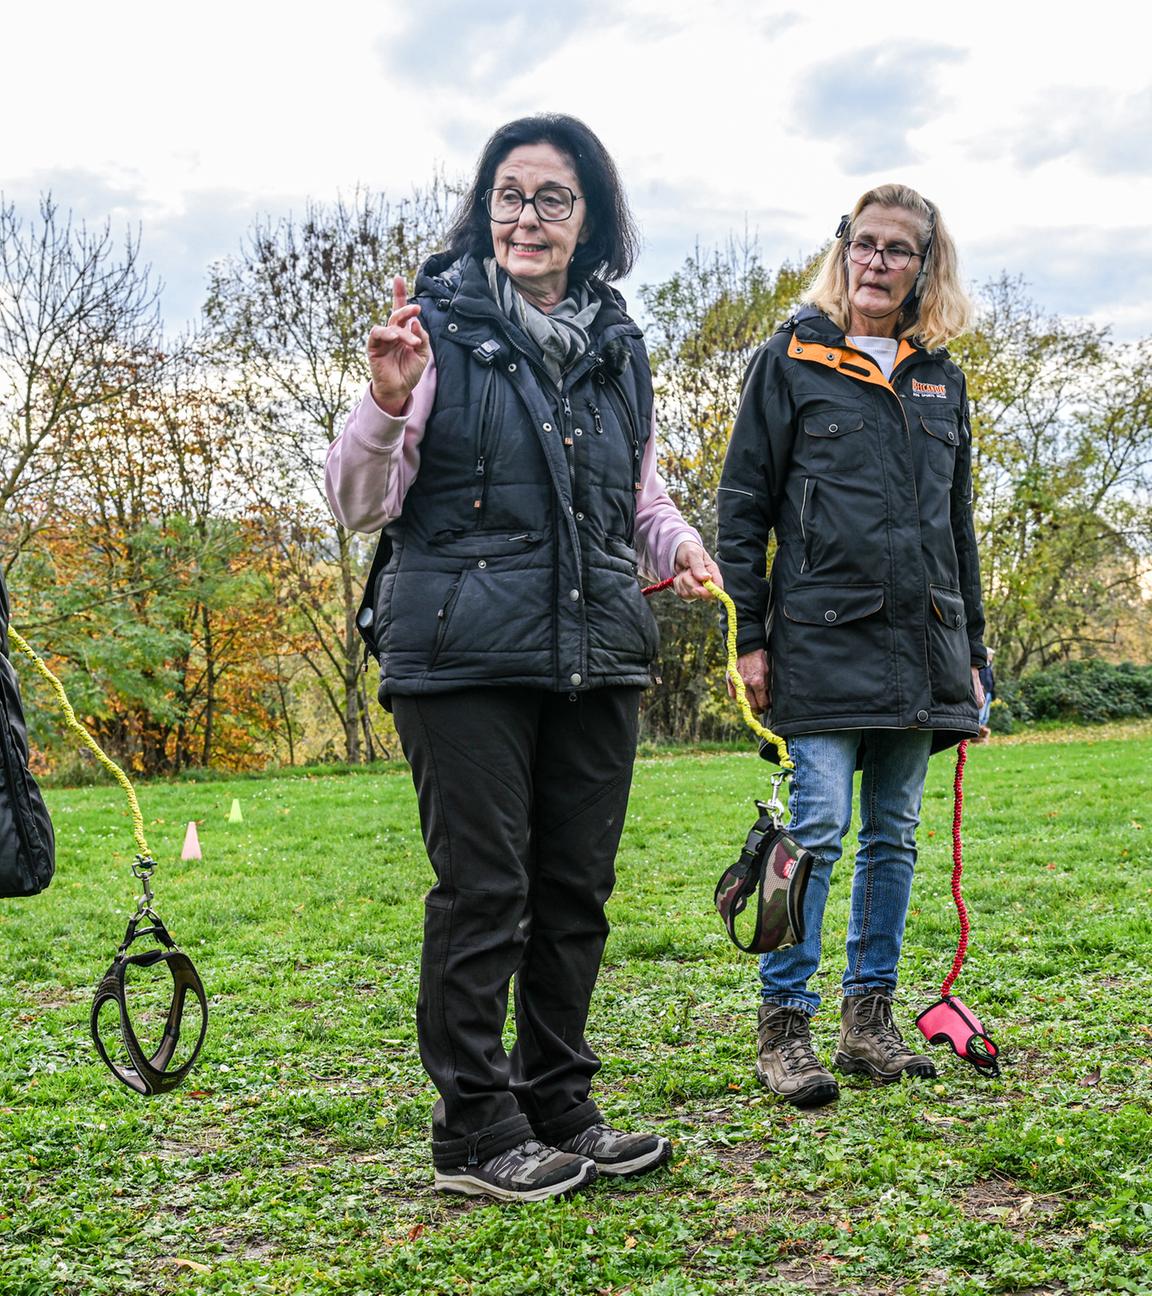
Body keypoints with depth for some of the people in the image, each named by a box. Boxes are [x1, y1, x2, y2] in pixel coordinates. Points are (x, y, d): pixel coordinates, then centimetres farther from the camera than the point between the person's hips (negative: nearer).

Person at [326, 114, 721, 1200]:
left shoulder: (617, 346, 13)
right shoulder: (441, 327, -2)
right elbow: (360, 505, -5)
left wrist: (676, 542, 2)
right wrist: (386, 404, -24)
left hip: (598, 656, 6)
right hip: (465, 655, -5)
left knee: (576, 888, 11)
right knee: (482, 891, -1)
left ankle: (559, 1110, 25)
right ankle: (477, 1132, 12)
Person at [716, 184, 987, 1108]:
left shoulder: (941, 376, 15)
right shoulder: (792, 361, 2)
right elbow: (743, 504, 0)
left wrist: (971, 648, 16)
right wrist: (750, 638, -7)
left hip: (922, 642, 5)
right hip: (823, 638, -5)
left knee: (895, 834, 8)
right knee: (818, 828, -9)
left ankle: (871, 1021, 18)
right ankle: (785, 1026, 1)